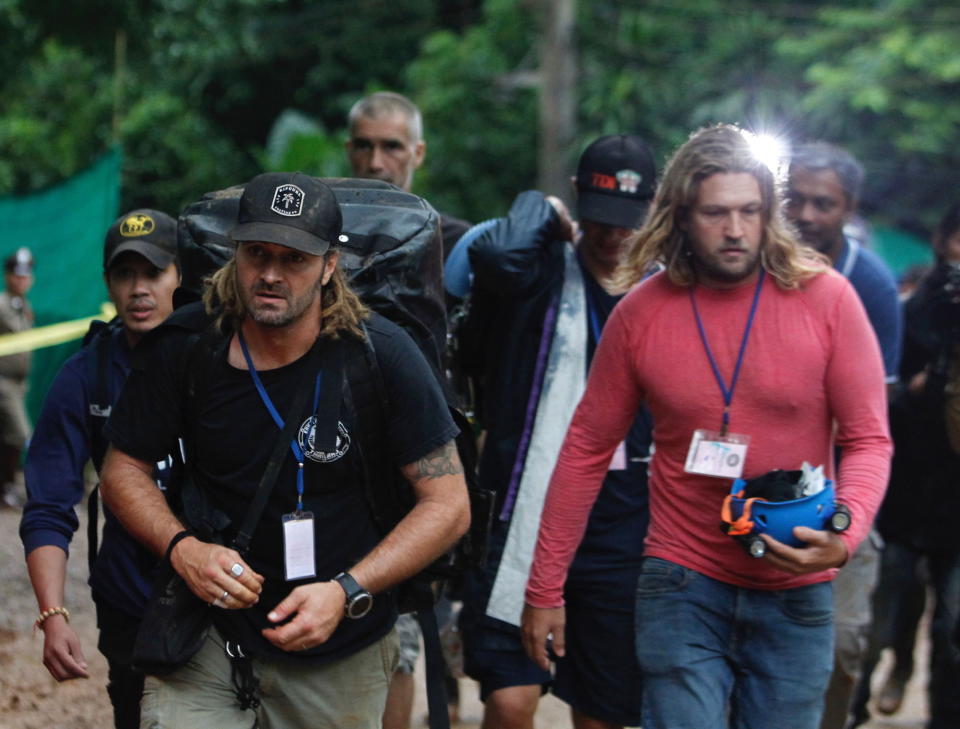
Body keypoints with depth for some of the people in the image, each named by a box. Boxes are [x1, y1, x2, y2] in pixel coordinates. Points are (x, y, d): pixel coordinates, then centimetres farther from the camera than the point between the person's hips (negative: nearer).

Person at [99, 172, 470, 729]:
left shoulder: (382, 355, -13)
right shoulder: (184, 347, -8)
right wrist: (182, 547, -16)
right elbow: (124, 468, 4)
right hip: (209, 637, 1)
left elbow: (449, 504, -10)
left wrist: (345, 592, -21)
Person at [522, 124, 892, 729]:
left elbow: (868, 440, -4)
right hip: (683, 585, 0)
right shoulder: (640, 314, -4)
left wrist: (846, 533, -23)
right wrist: (545, 588, 4)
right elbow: (589, 450, 3)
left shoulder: (827, 299, -7)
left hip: (796, 592, 0)